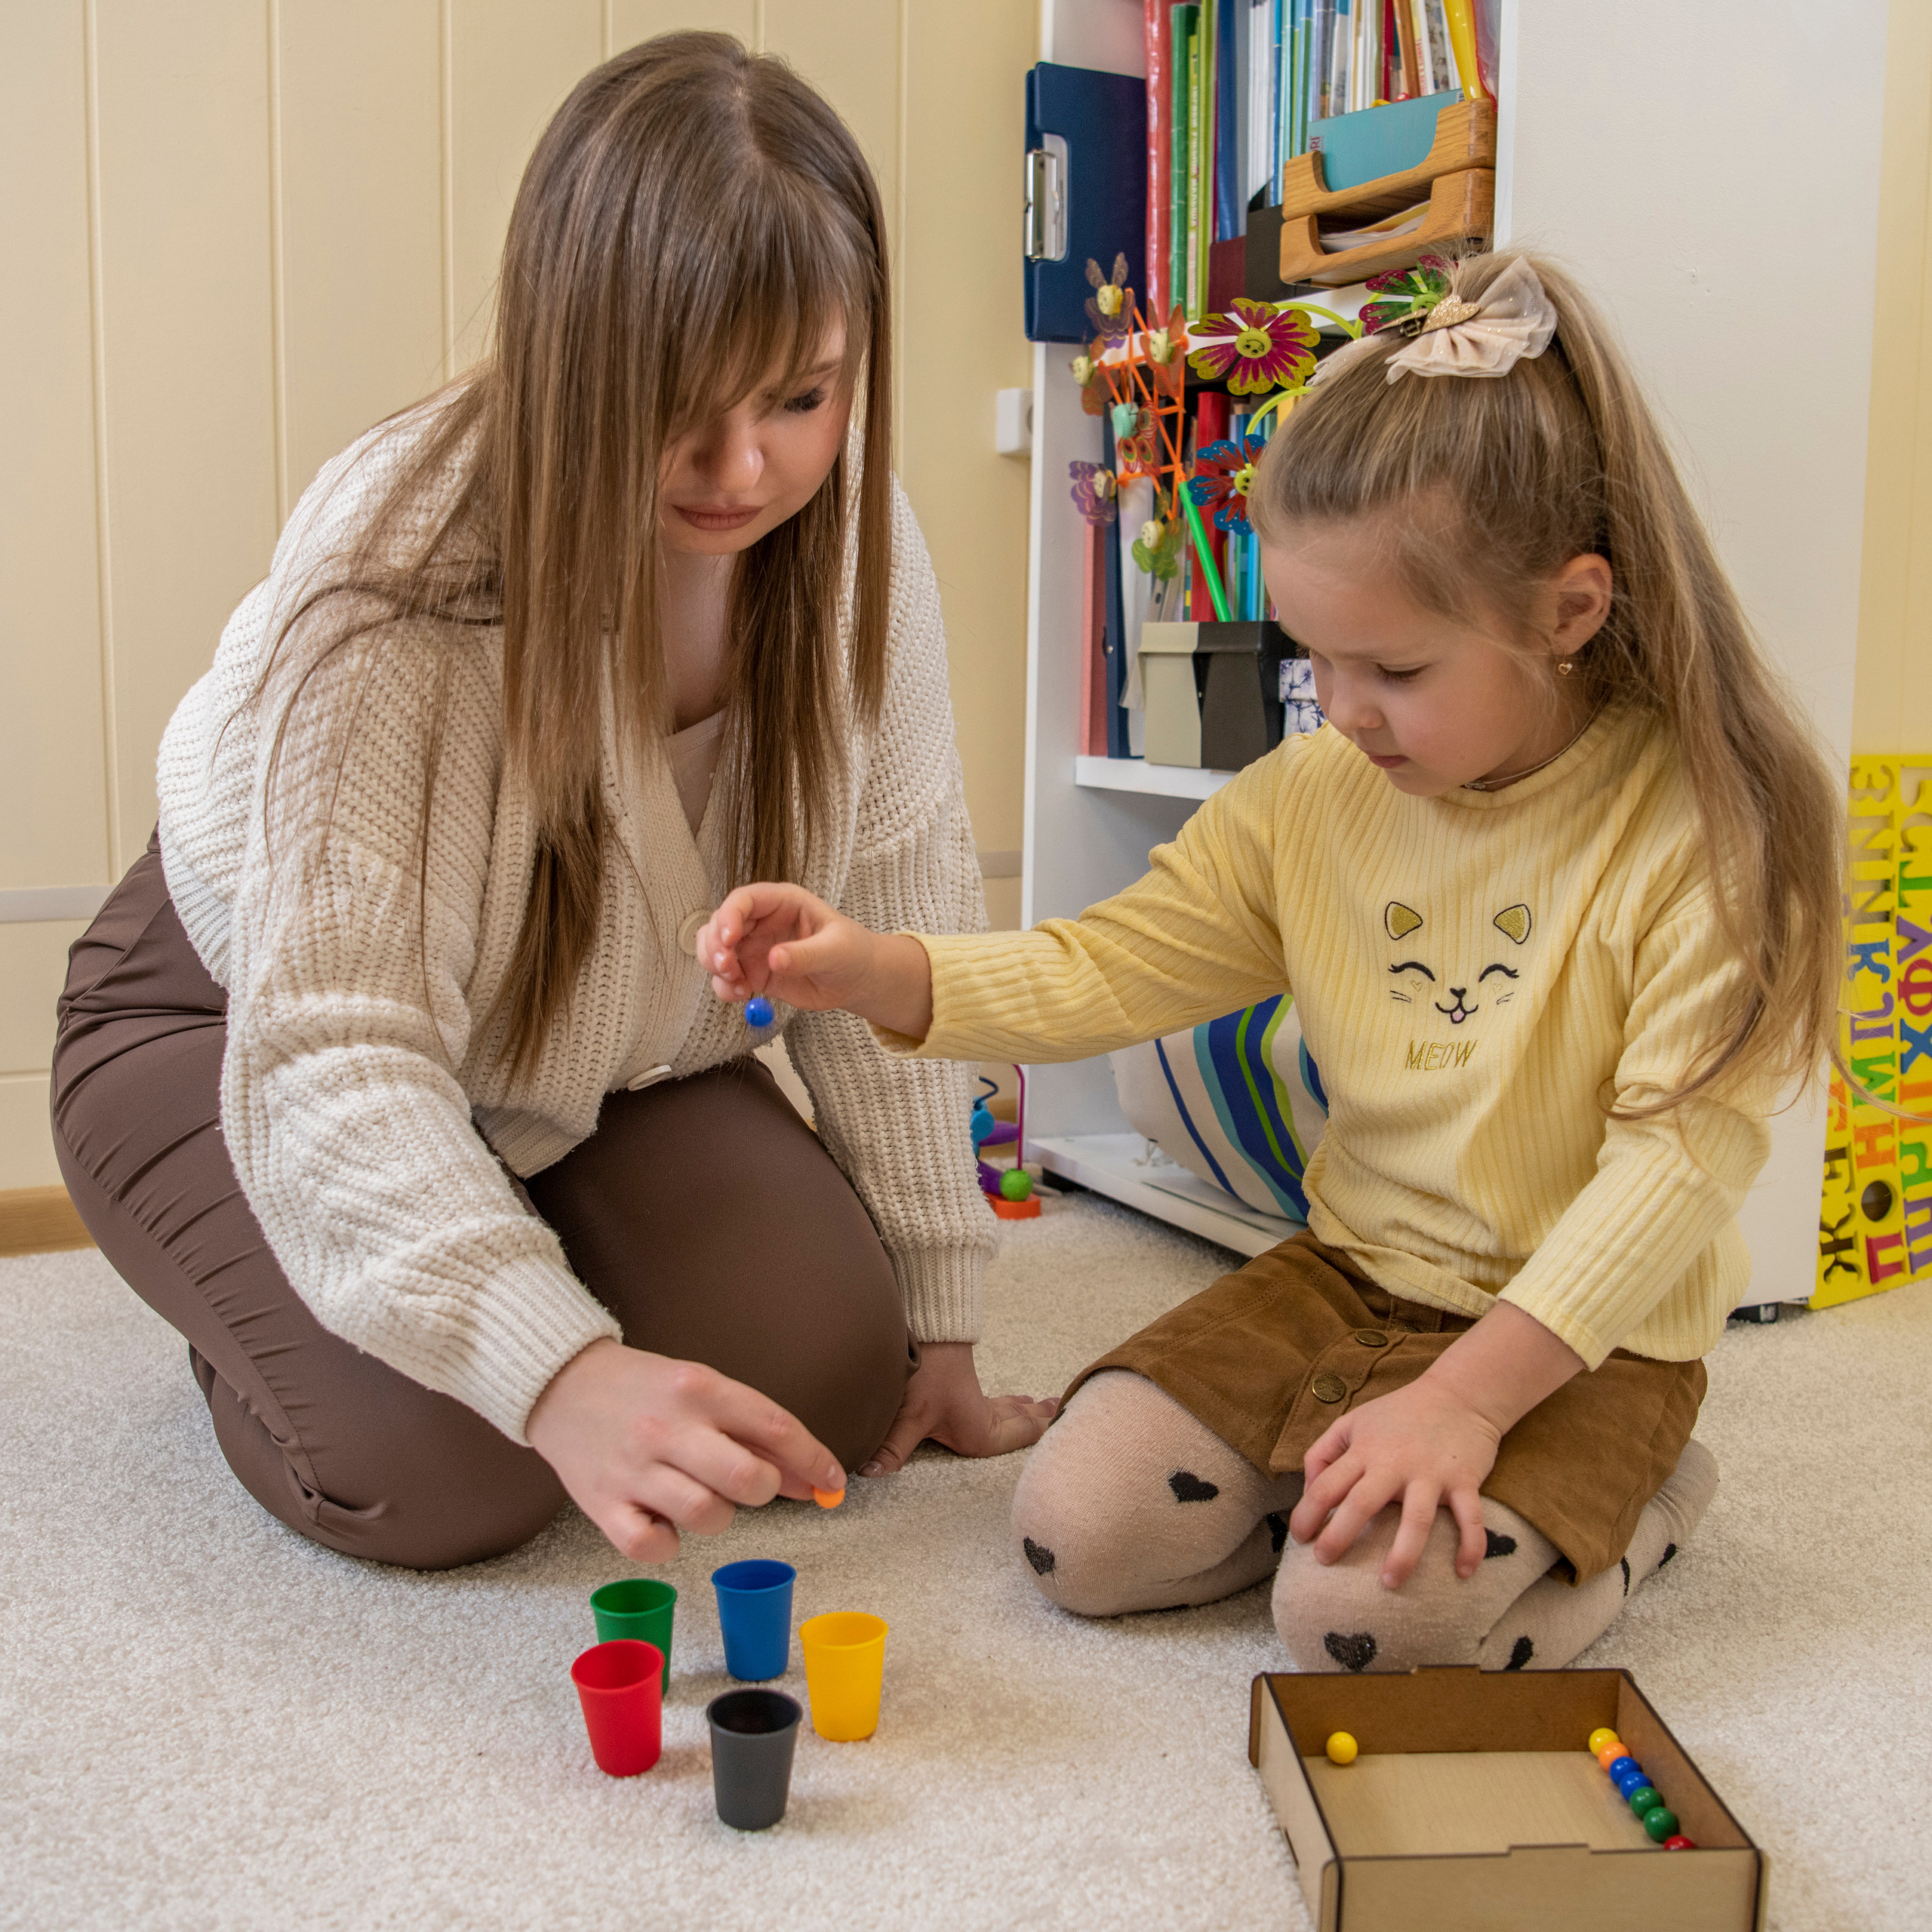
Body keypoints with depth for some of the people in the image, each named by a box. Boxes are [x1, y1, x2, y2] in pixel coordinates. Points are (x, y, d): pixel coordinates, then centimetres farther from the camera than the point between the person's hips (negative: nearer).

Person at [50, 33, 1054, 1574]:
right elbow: (329, 1054, -39)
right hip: (245, 1023, -4)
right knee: (447, 1467, -25)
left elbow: (894, 940, -11)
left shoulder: (849, 541, -18)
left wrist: (936, 1322, -10)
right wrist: (558, 1368, -54)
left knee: (825, 1377, -14)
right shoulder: (397, 581, -34)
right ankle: (257, 1315, 11)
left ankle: (556, 1226, 17)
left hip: (601, 1047, 5)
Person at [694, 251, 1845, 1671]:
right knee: (1078, 1530, -8)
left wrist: (1467, 1396, -25)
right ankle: (1358, 1461, 14)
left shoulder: (1705, 828, -18)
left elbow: (1679, 1152, -20)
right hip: (1351, 1271, 5)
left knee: (1371, 1616, -25)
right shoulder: (1311, 797, -2)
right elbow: (1112, 970, -2)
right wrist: (870, 972, -19)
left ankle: (1639, 1501, 3)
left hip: (1580, 1332, -4)